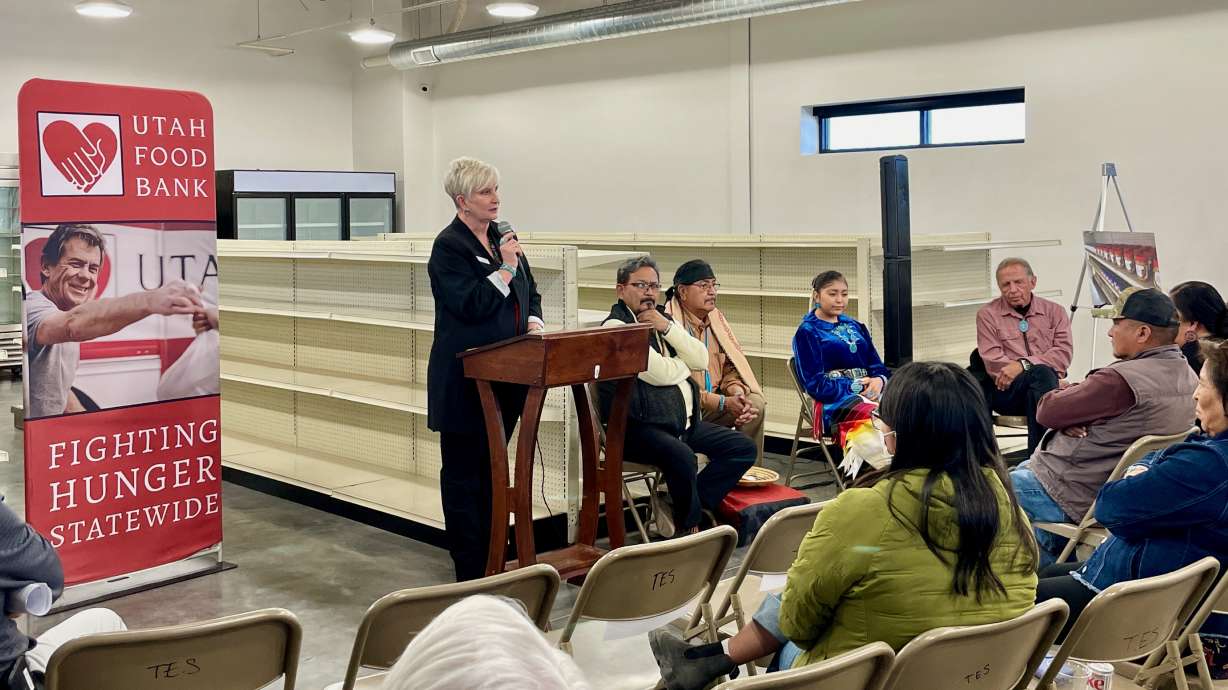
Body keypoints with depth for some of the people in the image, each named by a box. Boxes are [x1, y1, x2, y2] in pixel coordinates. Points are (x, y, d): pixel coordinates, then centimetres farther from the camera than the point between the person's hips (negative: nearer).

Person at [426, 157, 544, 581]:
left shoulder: (502, 237, 11)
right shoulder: (449, 247, -12)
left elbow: (530, 292, 19)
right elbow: (473, 306, -20)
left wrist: (534, 322, 1)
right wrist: (506, 267, -18)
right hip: (466, 383, -7)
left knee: (492, 470, 16)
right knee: (463, 474, 3)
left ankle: (489, 558, 27)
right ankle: (470, 571, 9)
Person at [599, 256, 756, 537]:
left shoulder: (661, 318, 19)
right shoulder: (616, 326, -7)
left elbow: (701, 360, 7)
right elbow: (661, 374, -16)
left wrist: (668, 328, -5)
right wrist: (683, 364, 6)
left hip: (684, 420, 9)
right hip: (639, 426, -9)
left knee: (743, 448, -1)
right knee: (681, 455, -35)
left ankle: (681, 511, -6)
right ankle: (691, 526, -7)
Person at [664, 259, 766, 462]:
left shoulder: (716, 319, 11)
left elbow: (731, 366, 14)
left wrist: (737, 391, -9)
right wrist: (723, 403, -19)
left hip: (715, 398, 7)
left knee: (755, 403, -16)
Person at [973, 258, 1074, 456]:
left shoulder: (1054, 311, 16)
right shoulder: (988, 314, 11)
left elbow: (1064, 354, 1)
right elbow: (992, 362, -1)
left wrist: (1023, 364, -16)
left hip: (1049, 387, 1)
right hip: (1006, 390, -1)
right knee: (1041, 374, -32)